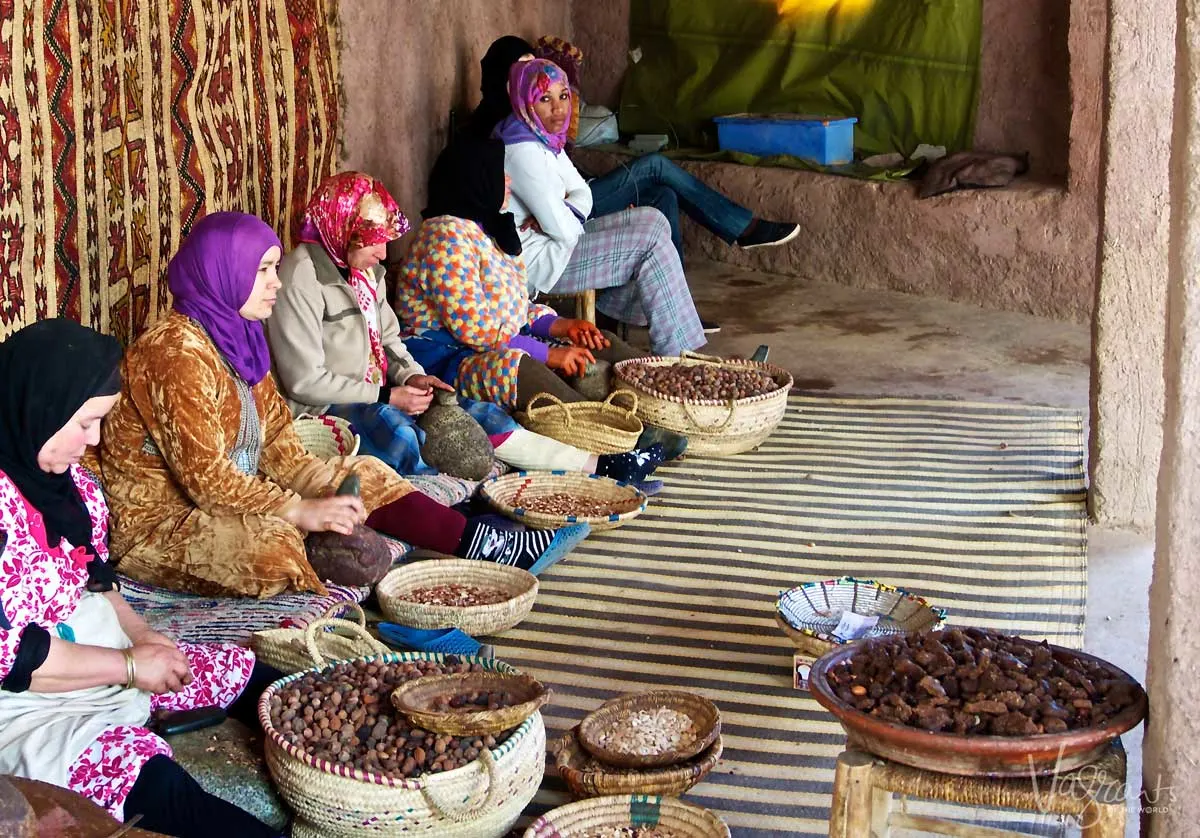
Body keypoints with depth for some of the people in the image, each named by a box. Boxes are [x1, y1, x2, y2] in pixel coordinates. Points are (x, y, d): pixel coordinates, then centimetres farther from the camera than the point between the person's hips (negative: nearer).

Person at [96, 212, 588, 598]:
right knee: (272, 544, -37)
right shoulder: (176, 352, -22)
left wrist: (332, 492, -10)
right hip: (159, 527, -10)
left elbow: (279, 445, 6)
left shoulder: (238, 338, 7)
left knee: (362, 475, 2)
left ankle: (491, 547, -4)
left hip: (237, 498, 10)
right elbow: (205, 476, -26)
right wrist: (301, 510, -25)